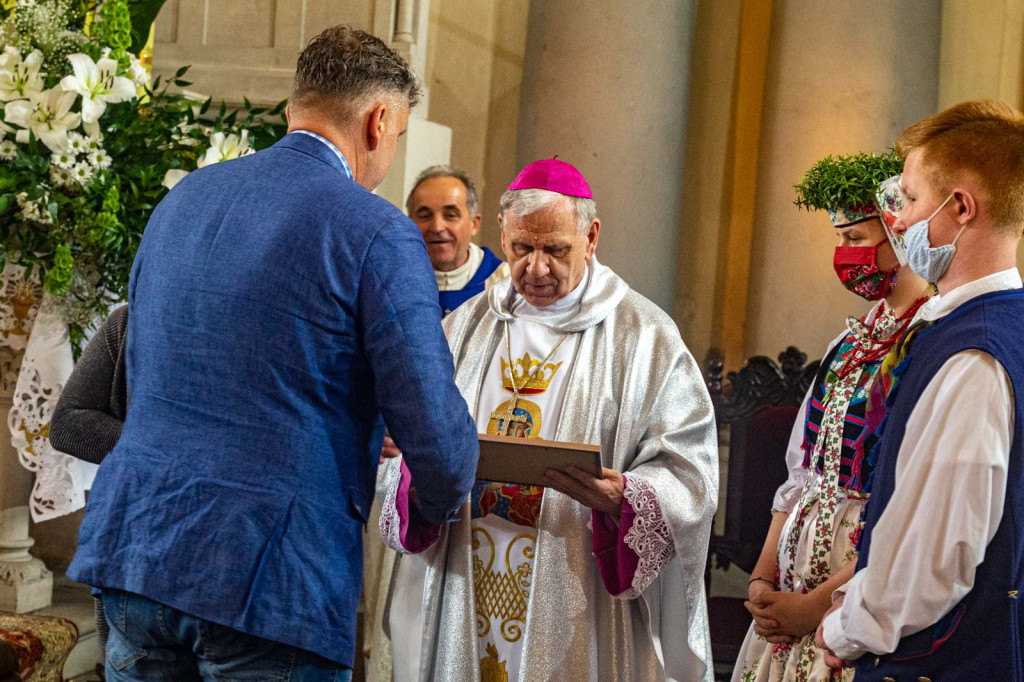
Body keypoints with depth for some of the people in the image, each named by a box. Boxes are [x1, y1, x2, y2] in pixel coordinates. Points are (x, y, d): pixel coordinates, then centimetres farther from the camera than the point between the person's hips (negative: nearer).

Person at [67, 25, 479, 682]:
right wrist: (444, 502, 14)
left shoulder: (181, 200, 12)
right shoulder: (378, 234, -9)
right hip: (272, 577, -6)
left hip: (131, 547, 7)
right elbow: (435, 433, -11)